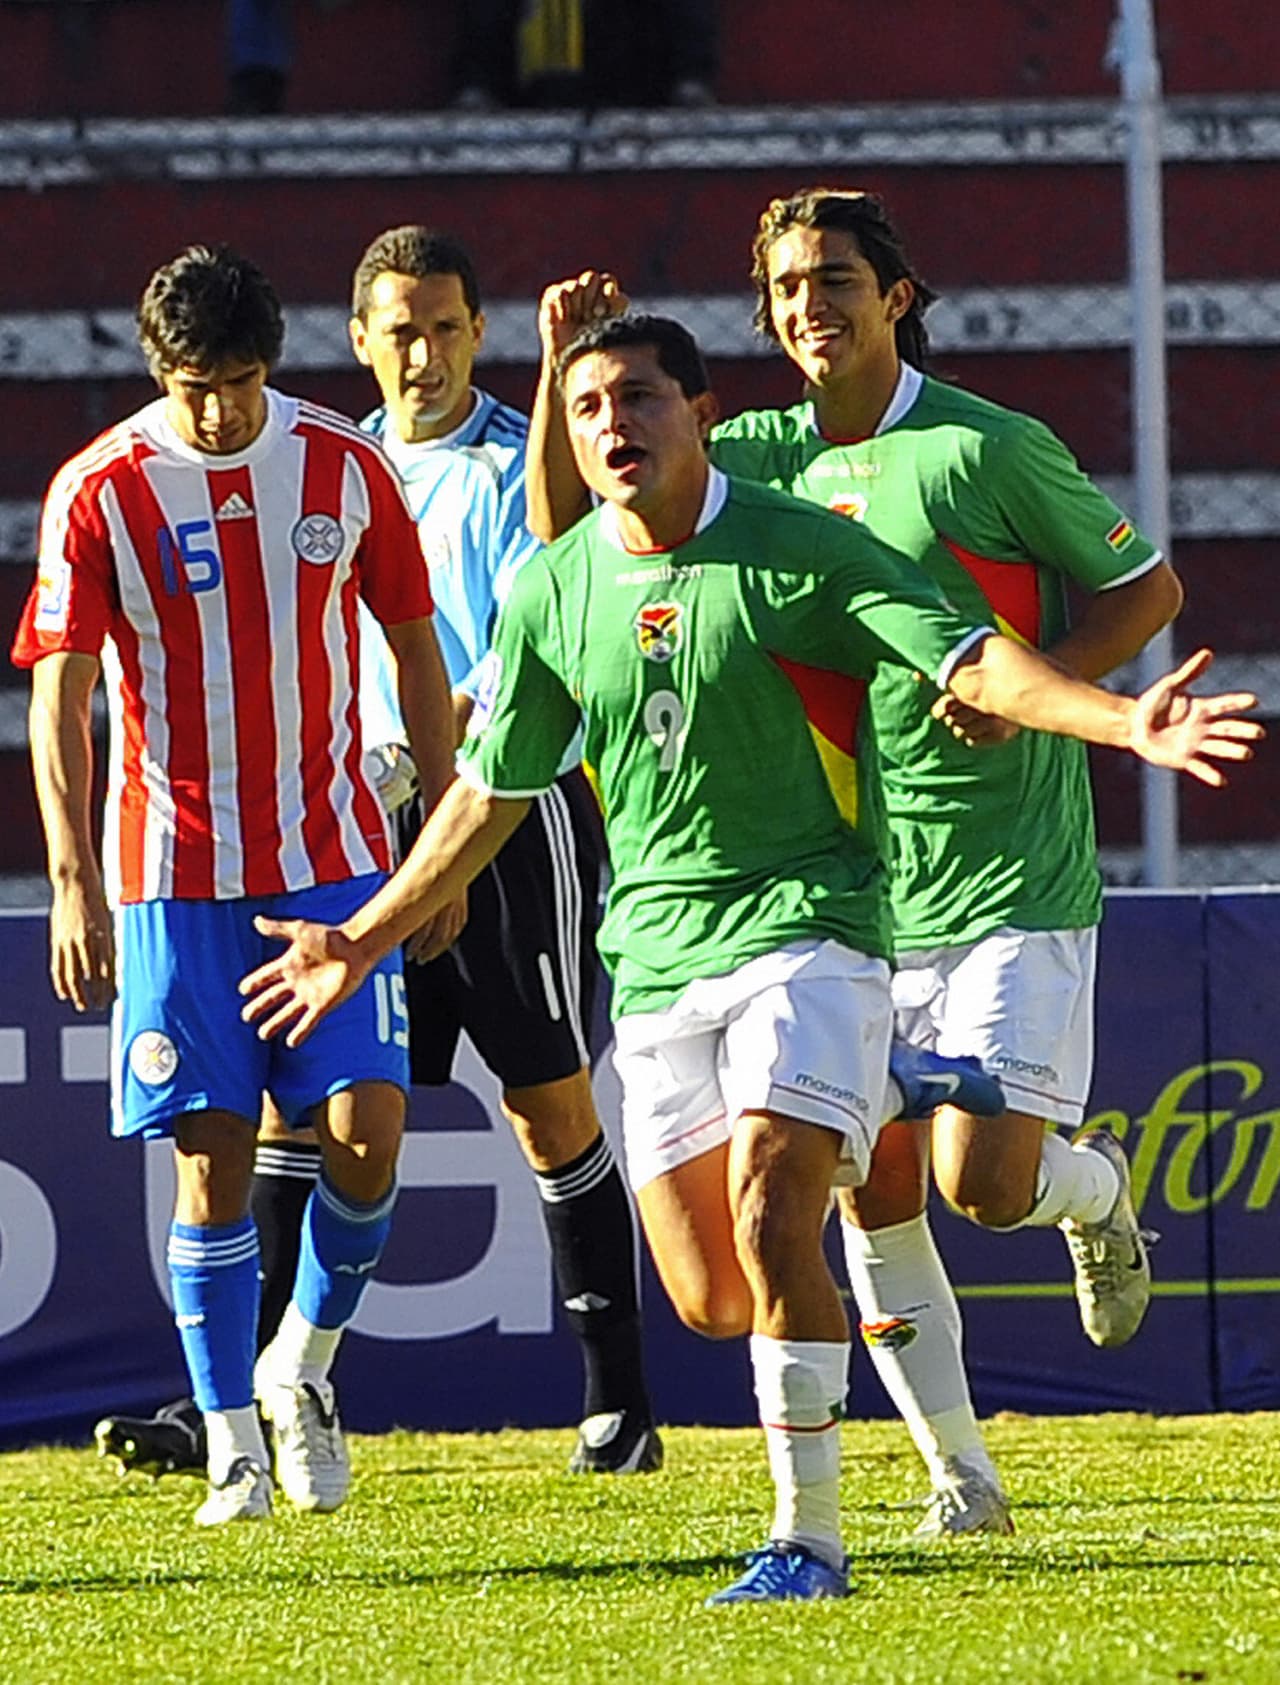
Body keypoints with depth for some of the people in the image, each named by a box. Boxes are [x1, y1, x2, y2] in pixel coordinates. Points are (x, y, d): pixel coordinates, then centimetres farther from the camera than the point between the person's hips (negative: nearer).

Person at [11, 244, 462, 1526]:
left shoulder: (347, 470, 0)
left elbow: (415, 653, 10)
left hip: (334, 854, 2)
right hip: (176, 873, -2)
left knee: (367, 1129, -9)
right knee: (213, 1157, -4)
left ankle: (304, 1363, 17)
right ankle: (234, 1448, 6)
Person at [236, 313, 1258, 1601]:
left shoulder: (799, 549, -7)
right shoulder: (552, 592, 5)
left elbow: (971, 662, -13)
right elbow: (490, 792, 18)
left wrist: (1126, 721, -30)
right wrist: (363, 940, 22)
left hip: (805, 918, -5)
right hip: (657, 953, 5)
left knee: (767, 1221, -23)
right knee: (710, 1300, 2)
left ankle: (808, 1538, -13)